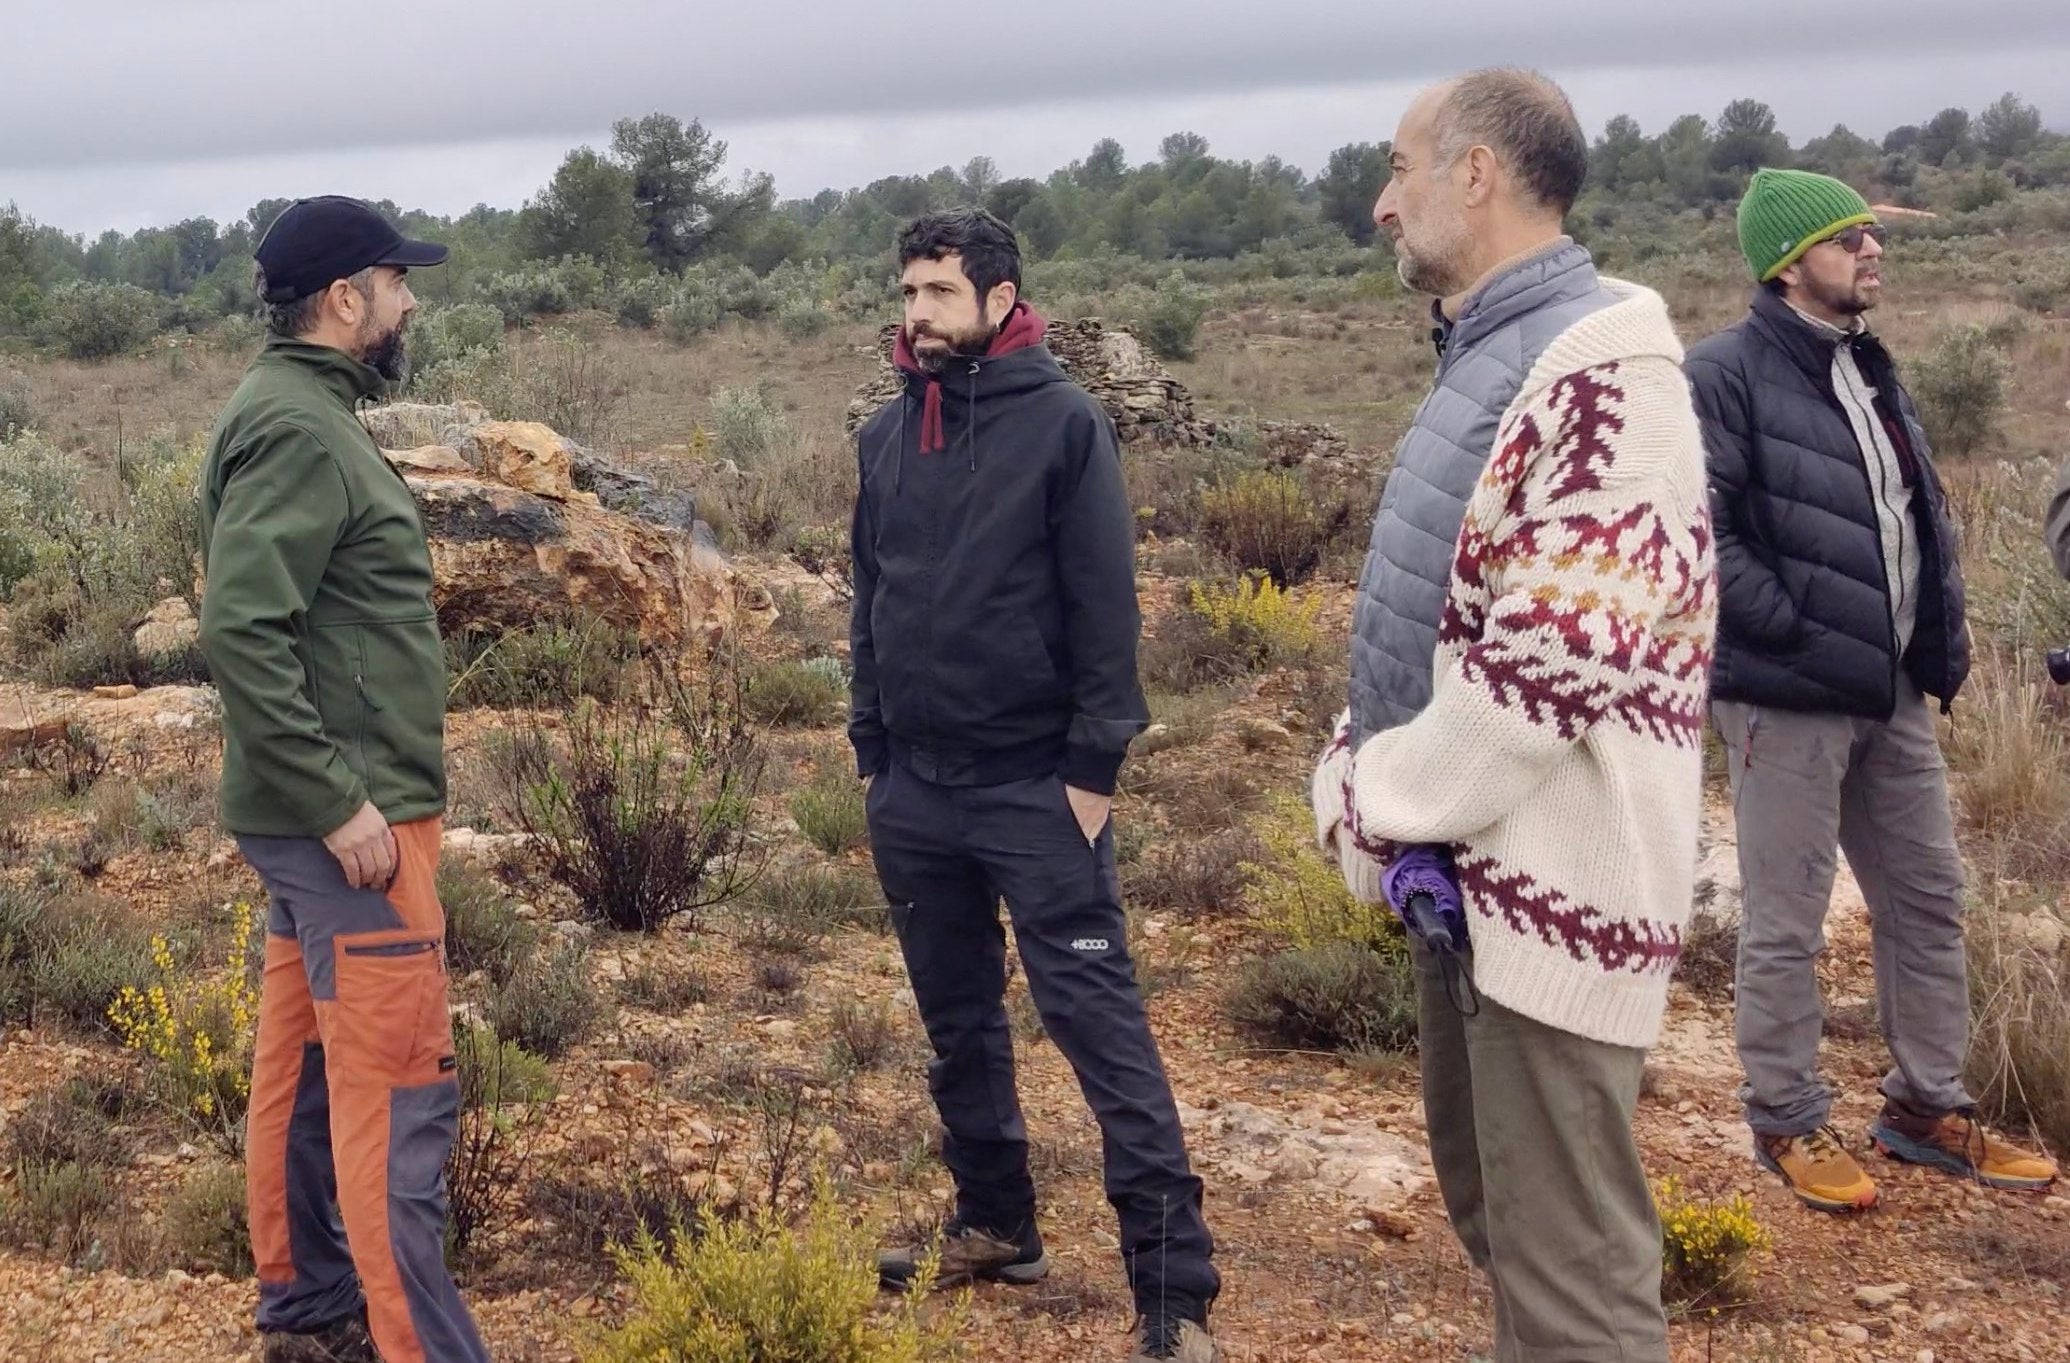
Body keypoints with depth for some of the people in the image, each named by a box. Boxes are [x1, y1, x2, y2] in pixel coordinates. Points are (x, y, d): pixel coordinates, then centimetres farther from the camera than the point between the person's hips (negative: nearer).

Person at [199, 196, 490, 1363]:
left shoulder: (308, 413, 14)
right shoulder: (299, 427, -16)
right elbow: (239, 631, -24)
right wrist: (340, 800, -23)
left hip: (329, 808, 10)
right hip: (349, 815, -10)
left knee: (307, 1070, 16)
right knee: (398, 1091, -8)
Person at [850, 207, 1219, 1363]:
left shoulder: (1064, 422, -7)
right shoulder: (888, 434, 9)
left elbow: (1106, 605, -10)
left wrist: (1094, 766, -13)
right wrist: (871, 750, 14)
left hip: (1036, 786, -6)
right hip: (915, 790, 6)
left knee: (1101, 1023, -7)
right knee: (959, 1023, 16)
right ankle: (996, 1224, 32)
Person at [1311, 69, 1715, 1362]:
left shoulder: (1603, 361, -18)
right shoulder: (1484, 358, 14)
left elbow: (1563, 657, -24)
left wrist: (1380, 807, -14)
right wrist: (1369, 784, 2)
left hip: (1550, 879, -10)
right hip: (1462, 868, 10)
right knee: (1494, 1204, 22)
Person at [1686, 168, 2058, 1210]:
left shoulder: (1869, 371, 15)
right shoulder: (1726, 374, -13)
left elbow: (1924, 507, 22)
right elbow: (1700, 530, -21)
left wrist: (1942, 625, 8)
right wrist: (1795, 631, -19)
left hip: (1891, 693, 9)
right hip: (1788, 695, -9)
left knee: (1927, 900, 15)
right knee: (1785, 924, 2)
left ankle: (1929, 1108, 29)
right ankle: (1788, 1123, 17)